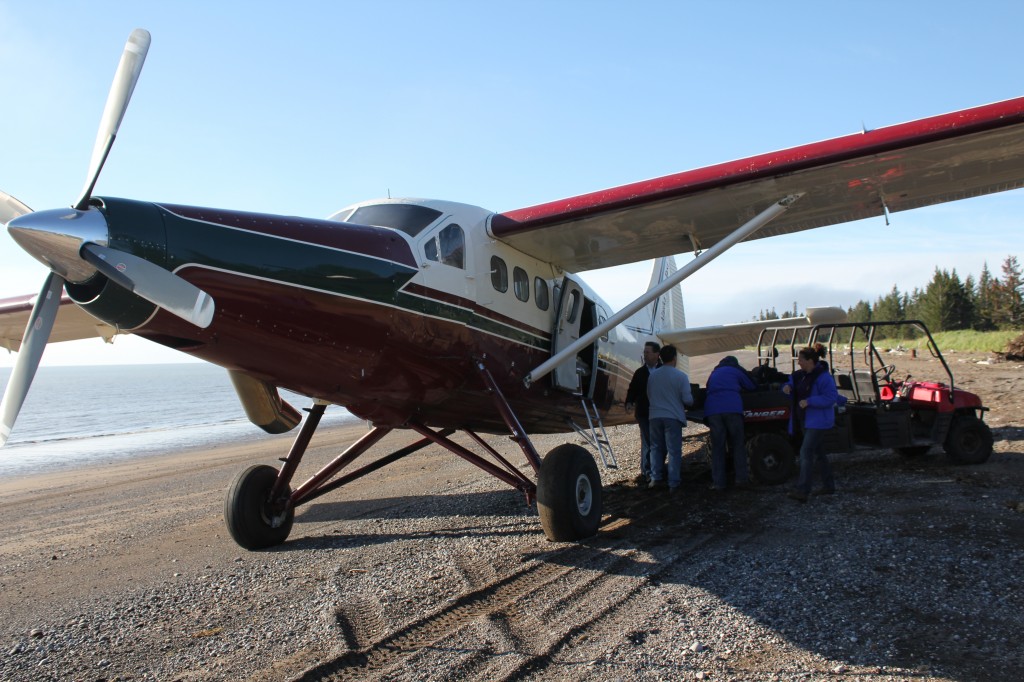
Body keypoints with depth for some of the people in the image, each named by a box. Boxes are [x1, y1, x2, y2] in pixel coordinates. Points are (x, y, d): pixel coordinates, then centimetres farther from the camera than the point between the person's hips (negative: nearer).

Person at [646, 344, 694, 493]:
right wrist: (691, 401, 14)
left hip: (655, 416, 4)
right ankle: (673, 483, 2)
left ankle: (656, 478, 14)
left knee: (656, 448, 15)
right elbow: (687, 399, -9)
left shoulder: (652, 375, 2)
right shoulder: (680, 376, -10)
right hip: (673, 417, -4)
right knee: (674, 450, 2)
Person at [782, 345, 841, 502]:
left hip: (818, 422, -10)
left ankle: (802, 491, -18)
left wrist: (809, 401, -27)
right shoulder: (800, 375, 10)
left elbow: (831, 398, -22)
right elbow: (792, 384, 22)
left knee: (806, 452, -16)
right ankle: (829, 485, 31)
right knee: (817, 452, 18)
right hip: (807, 421, 10)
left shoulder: (823, 377, -17)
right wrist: (787, 387, -3)